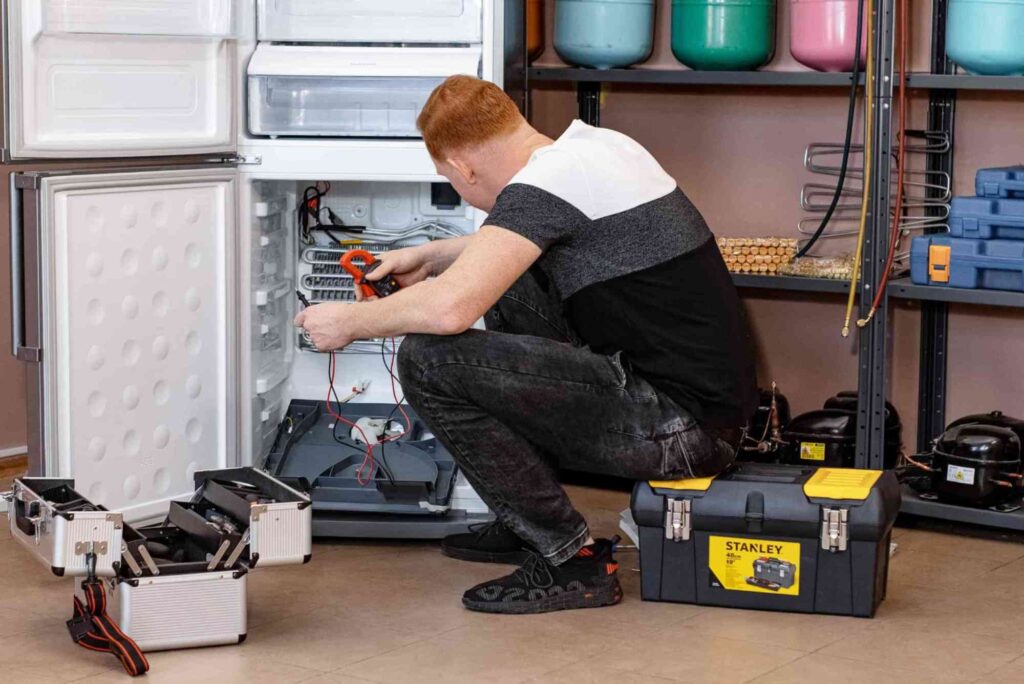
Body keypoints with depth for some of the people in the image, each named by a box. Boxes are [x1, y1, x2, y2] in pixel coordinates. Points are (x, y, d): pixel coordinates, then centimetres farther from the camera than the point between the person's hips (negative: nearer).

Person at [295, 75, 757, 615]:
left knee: (429, 360, -14)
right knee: (508, 285, 25)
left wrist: (349, 322, -8)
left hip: (684, 426, -10)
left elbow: (449, 307, -26)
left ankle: (571, 559, -4)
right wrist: (432, 255, 35)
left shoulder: (544, 182, -16)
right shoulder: (598, 143, 13)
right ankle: (526, 524, 27)